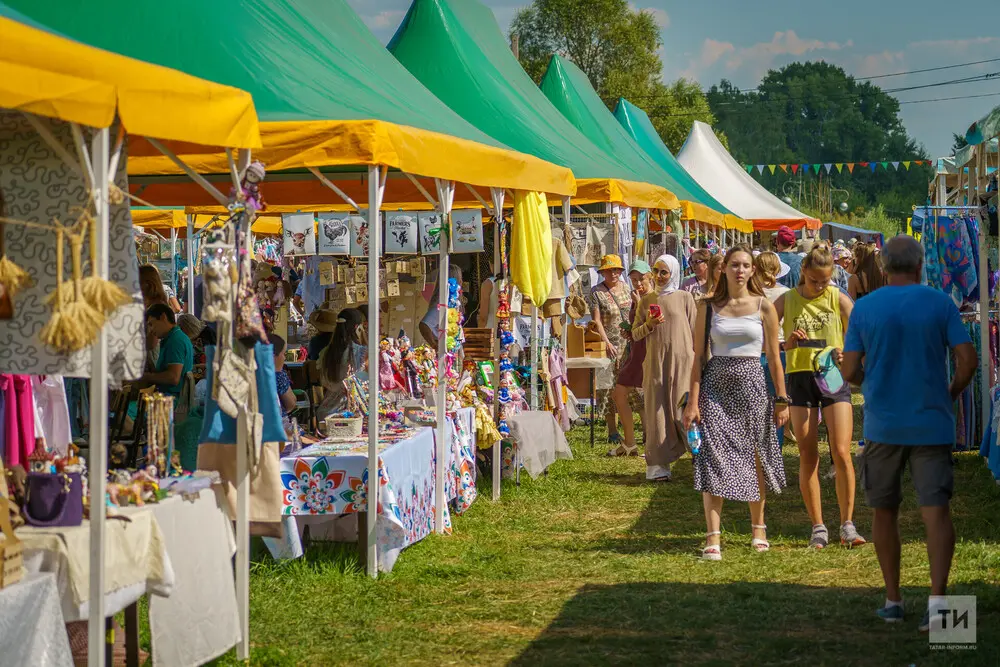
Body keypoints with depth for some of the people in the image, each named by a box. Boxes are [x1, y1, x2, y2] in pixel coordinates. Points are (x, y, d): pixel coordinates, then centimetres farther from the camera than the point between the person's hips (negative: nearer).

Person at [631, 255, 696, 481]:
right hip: (655, 363, 3)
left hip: (682, 361, -2)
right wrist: (648, 325, -8)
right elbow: (635, 334, 12)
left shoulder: (684, 298, 4)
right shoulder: (646, 301, 11)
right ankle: (659, 467, 3)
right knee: (658, 413, 1)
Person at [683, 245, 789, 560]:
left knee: (755, 455, 8)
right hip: (716, 384, 0)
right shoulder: (708, 306, 3)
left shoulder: (763, 306, 2)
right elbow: (699, 356, 3)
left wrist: (781, 399, 3)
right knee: (713, 455, -8)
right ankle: (713, 538, -9)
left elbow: (774, 357, 5)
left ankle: (758, 527, 28)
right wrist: (693, 401, -3)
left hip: (751, 383, 0)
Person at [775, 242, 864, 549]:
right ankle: (818, 527, 11)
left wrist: (847, 351, -24)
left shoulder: (838, 299, 1)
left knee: (841, 452, -8)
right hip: (800, 377, 1)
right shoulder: (787, 300, 2)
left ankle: (847, 524, 3)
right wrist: (787, 343, -19)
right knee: (808, 456, 2)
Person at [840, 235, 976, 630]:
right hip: (932, 424, -1)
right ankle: (937, 597, -18)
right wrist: (951, 395, 12)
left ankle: (893, 599, 17)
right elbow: (967, 361, -7)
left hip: (883, 426, 1)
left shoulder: (864, 308, -1)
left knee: (885, 510, 14)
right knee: (936, 509, -3)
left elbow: (849, 371, -2)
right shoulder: (940, 304, -3)